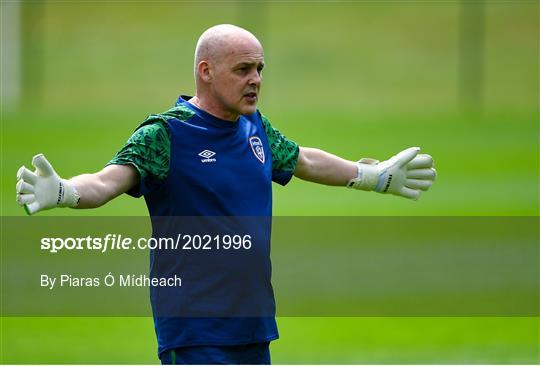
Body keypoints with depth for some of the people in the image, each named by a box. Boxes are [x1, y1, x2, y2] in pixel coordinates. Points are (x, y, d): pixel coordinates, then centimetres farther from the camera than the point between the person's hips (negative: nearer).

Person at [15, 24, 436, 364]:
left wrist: (378, 176, 41)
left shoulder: (256, 128, 10)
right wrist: (62, 192, -49)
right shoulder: (164, 134, -12)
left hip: (254, 325, 8)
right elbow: (109, 180, -27)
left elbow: (305, 161, 30)